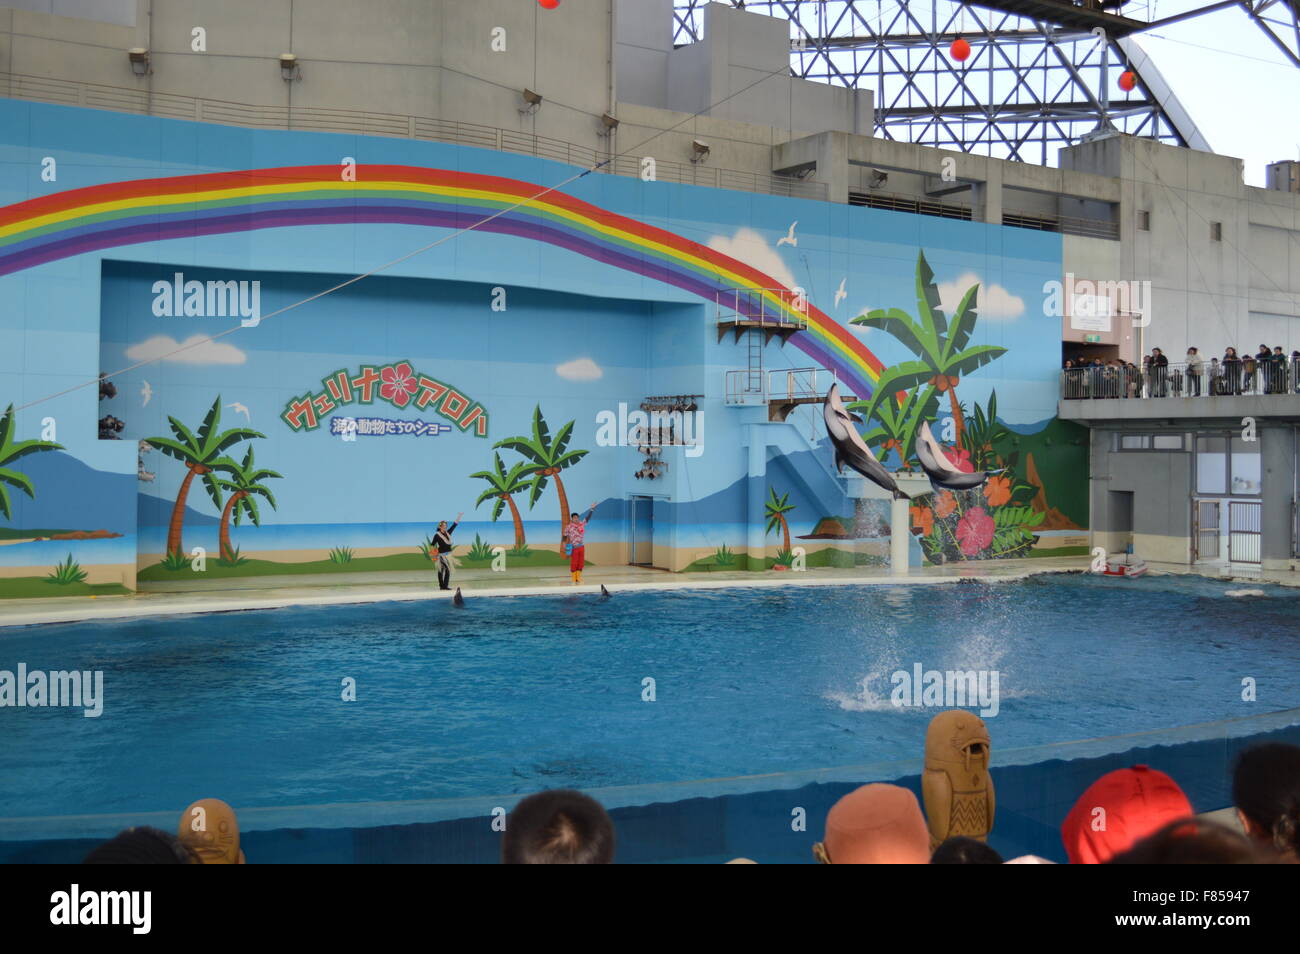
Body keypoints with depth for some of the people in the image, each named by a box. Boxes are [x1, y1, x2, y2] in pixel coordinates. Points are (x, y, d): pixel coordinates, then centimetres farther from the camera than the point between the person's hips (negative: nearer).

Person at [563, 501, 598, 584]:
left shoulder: (581, 524, 4)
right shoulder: (569, 527, -8)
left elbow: (587, 517, 9)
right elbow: (565, 535, -4)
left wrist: (592, 508, 6)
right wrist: (564, 543, -16)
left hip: (581, 547, 5)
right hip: (574, 548, -5)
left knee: (581, 563, 7)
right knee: (574, 564, -1)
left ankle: (578, 579, 17)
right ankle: (574, 580, 7)